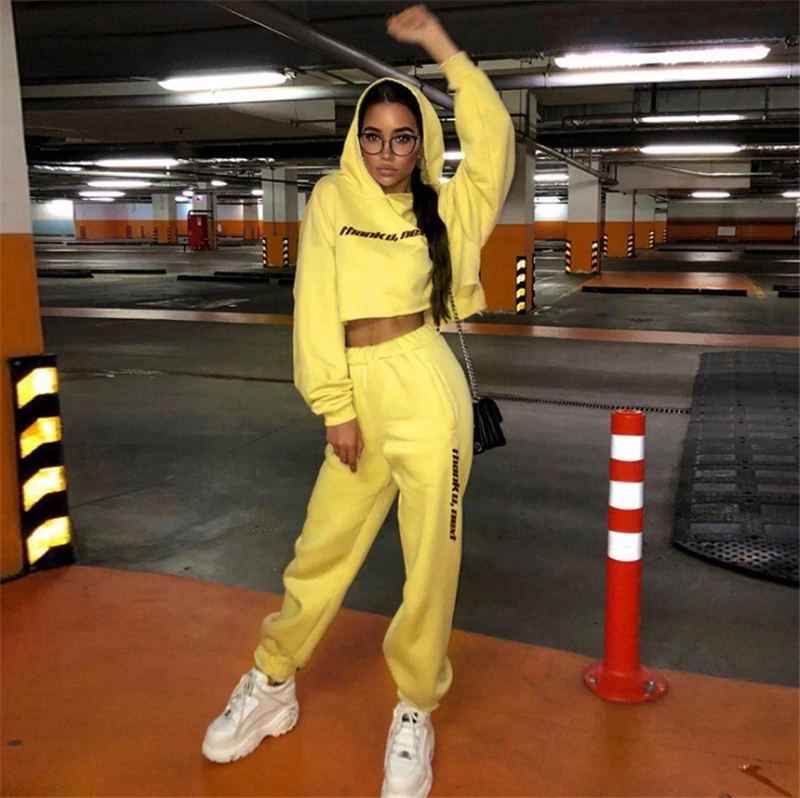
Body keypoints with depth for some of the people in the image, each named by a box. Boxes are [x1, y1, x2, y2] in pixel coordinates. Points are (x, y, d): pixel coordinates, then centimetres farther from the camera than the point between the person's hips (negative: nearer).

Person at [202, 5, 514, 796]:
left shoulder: (440, 208, 10)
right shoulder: (332, 199, 6)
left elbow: (492, 138, 0)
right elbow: (317, 306, 0)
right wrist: (336, 409, -5)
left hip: (427, 389, 0)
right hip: (360, 392, 0)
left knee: (431, 557, 4)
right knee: (322, 548, 11)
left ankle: (414, 713, 23)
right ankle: (272, 685, 32)